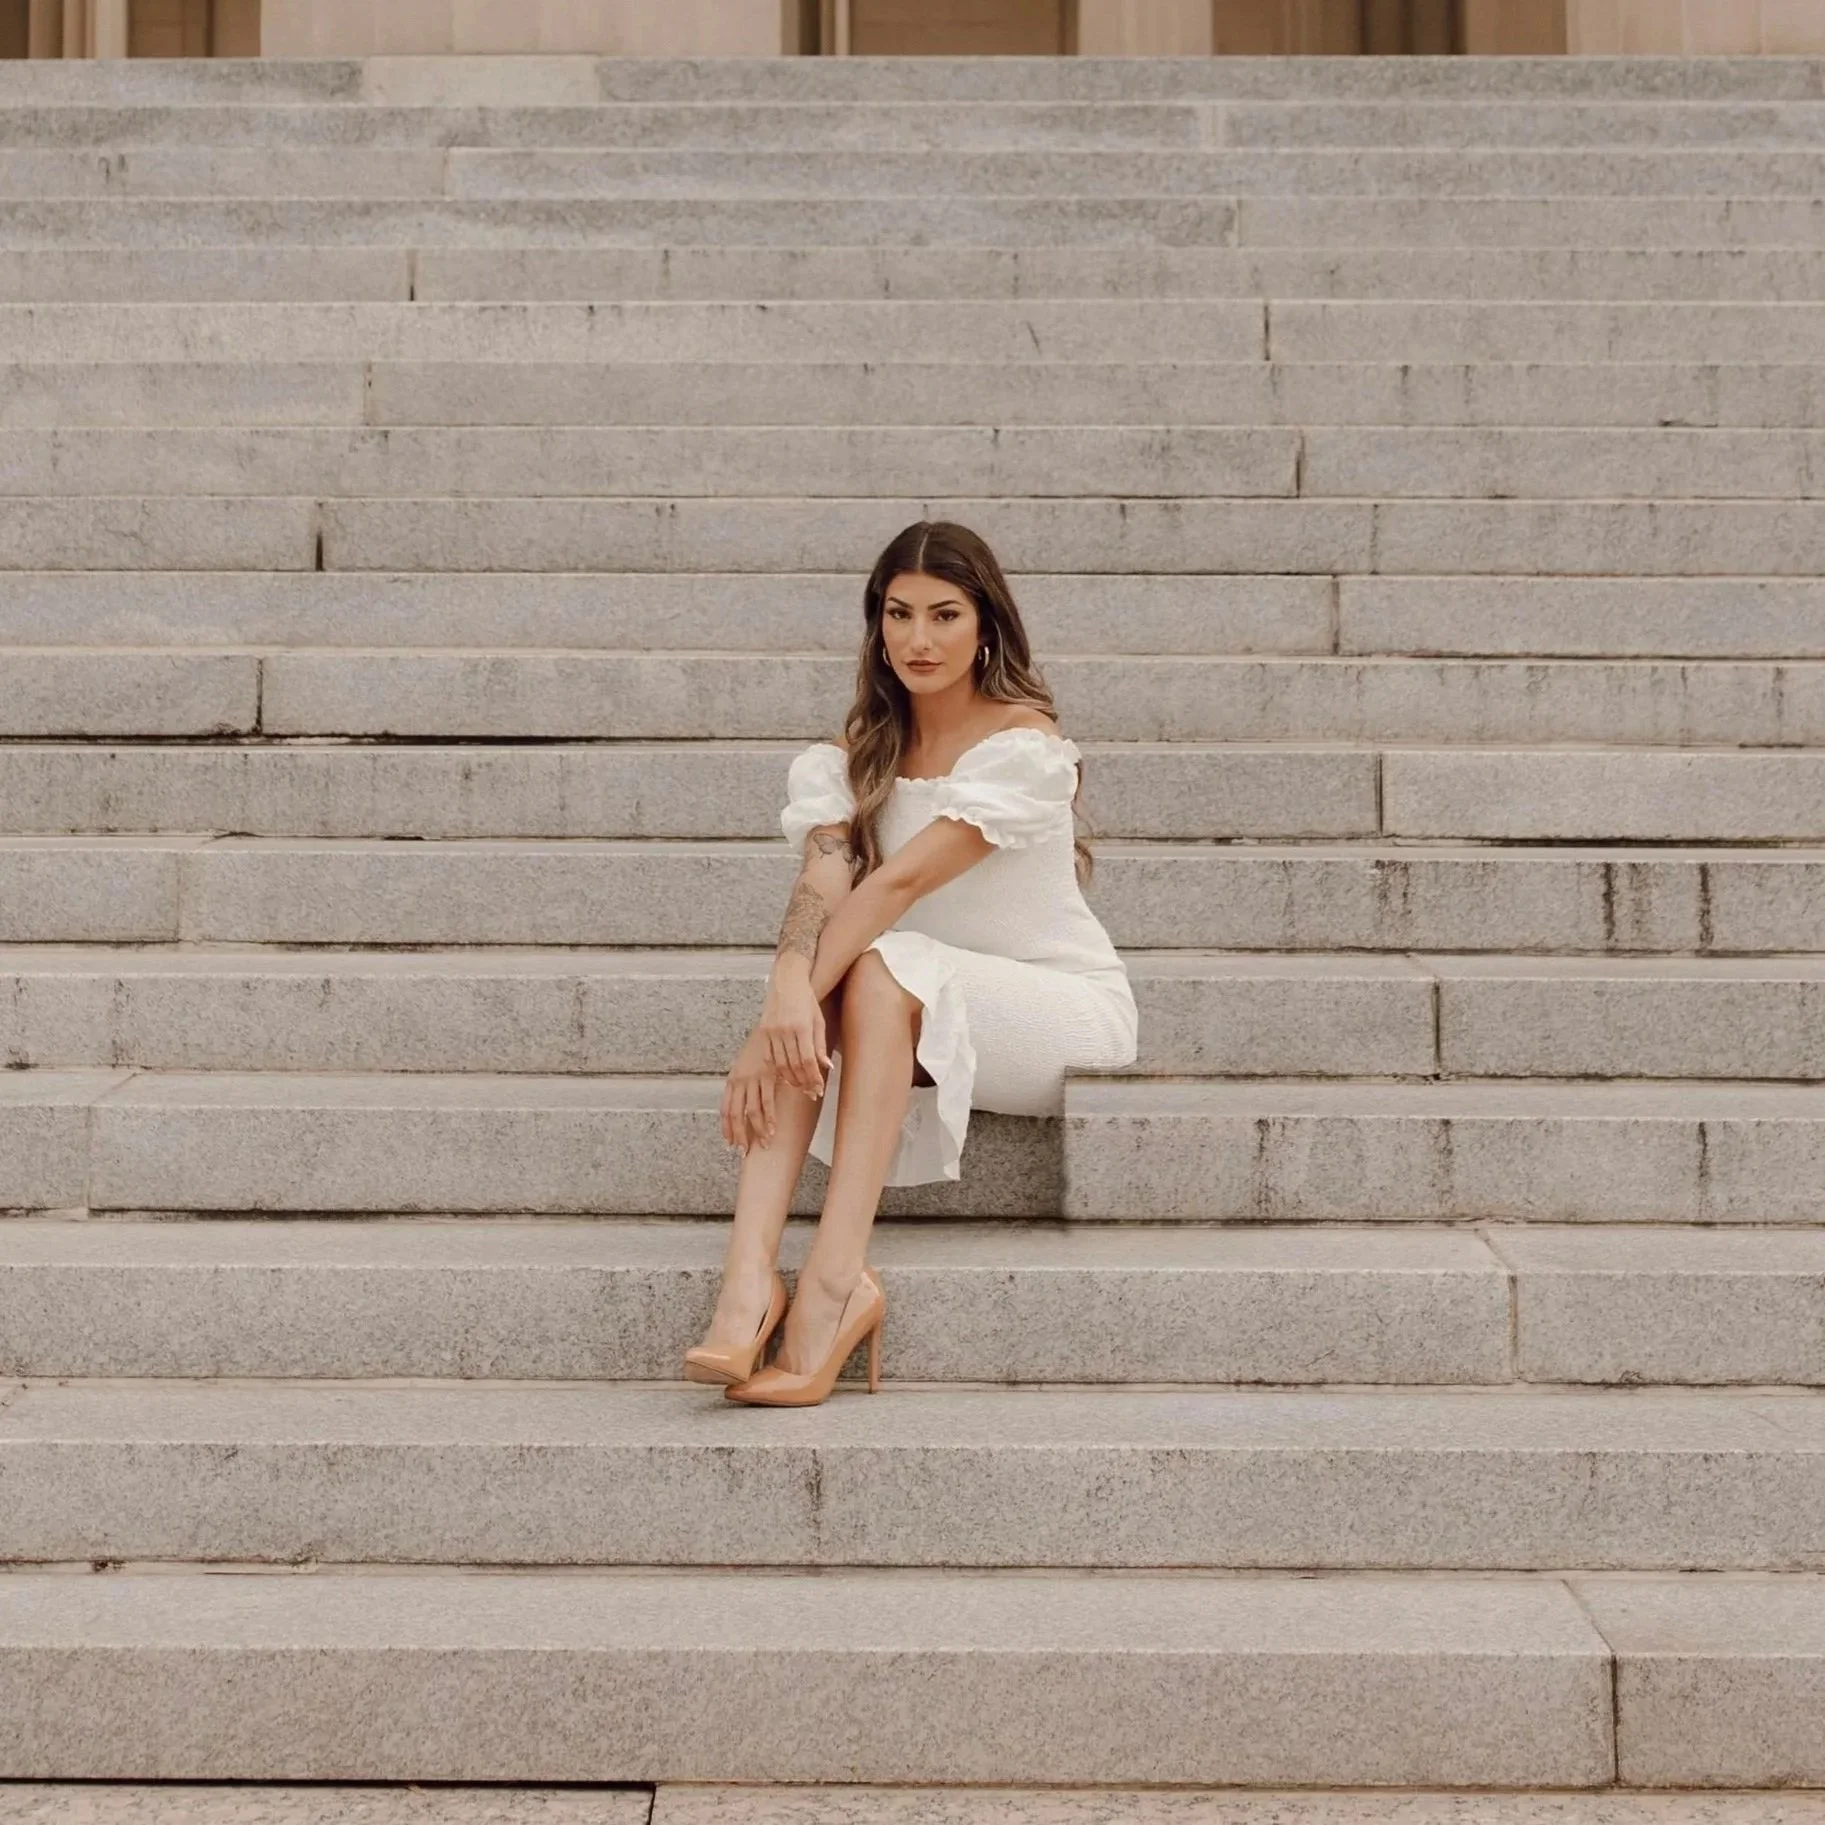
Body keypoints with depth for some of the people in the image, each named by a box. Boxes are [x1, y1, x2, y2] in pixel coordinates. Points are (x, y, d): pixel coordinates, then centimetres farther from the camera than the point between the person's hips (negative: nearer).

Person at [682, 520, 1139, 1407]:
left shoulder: (1024, 742, -15)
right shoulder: (861, 753, 3)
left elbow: (900, 880, -27)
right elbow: (822, 881, -17)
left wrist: (778, 1026, -35)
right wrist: (790, 993, -39)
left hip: (1068, 1010, -5)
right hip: (919, 1022, 5)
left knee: (885, 966, -33)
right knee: (817, 986, -27)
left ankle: (834, 1279, -41)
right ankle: (748, 1277, -41)